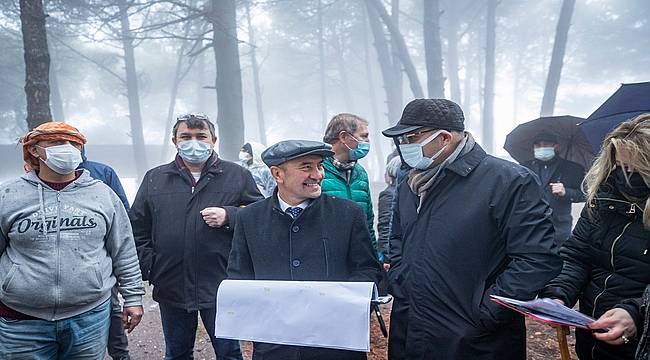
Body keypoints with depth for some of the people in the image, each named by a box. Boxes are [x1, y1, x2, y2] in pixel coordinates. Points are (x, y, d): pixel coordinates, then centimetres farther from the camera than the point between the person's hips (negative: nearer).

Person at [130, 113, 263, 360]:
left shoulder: (237, 176, 1)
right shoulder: (154, 178, 8)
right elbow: (138, 228, 9)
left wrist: (228, 216, -14)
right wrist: (147, 267, 0)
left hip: (221, 286, -2)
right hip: (171, 287, 2)